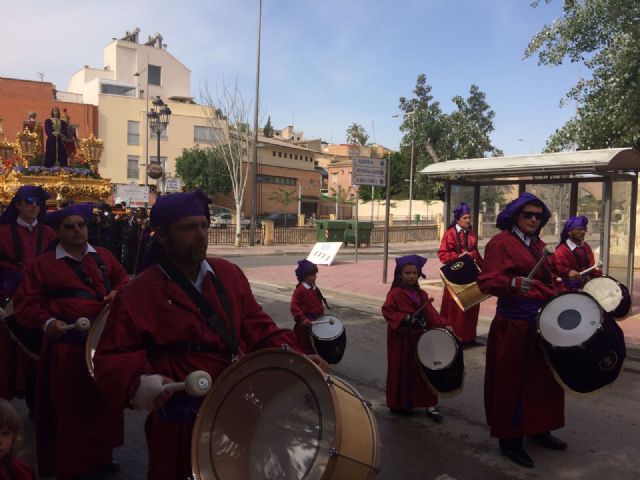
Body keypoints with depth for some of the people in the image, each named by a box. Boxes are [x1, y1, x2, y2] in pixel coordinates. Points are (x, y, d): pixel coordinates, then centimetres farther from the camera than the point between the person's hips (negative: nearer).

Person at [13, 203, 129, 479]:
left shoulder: (103, 256, 9)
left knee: (103, 402, 15)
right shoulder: (42, 264, -1)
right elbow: (25, 303, -4)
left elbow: (124, 281, 18)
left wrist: (117, 293, -5)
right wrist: (46, 322, -22)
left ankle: (102, 456, 34)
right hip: (65, 345, -4)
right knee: (67, 407, 6)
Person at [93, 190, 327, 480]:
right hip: (180, 424, -4)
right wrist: (137, 382, -31)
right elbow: (112, 357, -10)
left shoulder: (229, 274, 1)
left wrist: (294, 356, -11)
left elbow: (258, 327, 3)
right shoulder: (138, 295, -12)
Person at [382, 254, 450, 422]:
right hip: (401, 339, -5)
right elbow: (387, 311, -16)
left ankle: (430, 405, 19)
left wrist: (443, 325, -12)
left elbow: (431, 313, 2)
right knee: (401, 371, 6)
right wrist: (404, 318, -27)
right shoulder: (395, 293, -10)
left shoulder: (422, 294, 9)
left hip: (419, 338, 6)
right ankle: (398, 404, 21)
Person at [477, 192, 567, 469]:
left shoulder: (538, 245, 14)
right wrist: (512, 283, -37)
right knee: (512, 381, 2)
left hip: (542, 321, 8)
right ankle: (510, 439, 14)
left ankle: (538, 429, 33)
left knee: (543, 377, 16)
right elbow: (487, 281, -20)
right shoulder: (501, 242, -10)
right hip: (513, 324, -8)